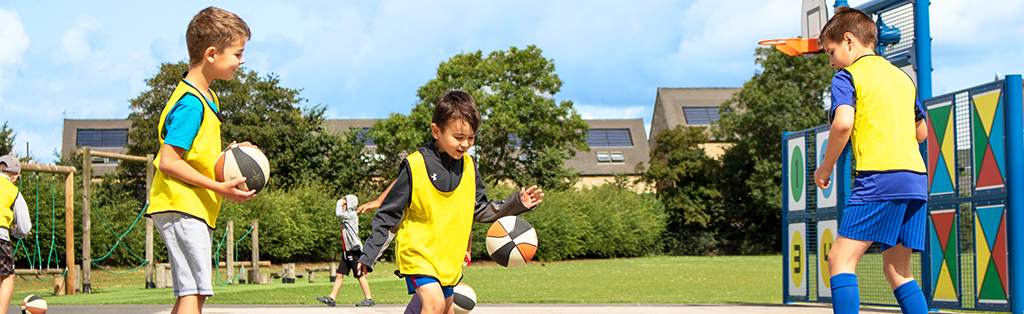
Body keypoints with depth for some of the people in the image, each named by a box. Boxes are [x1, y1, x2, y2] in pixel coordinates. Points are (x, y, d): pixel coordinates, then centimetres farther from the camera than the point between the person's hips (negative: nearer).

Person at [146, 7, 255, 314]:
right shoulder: (191, 104, -16)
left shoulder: (207, 98, 16)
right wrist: (218, 187, -21)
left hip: (194, 208, 11)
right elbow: (168, 161, -21)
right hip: (182, 207, -11)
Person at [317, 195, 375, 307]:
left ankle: (369, 299, 0)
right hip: (346, 251, 10)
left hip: (354, 251, -10)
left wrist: (339, 202, -10)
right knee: (340, 274, 6)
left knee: (359, 275, -5)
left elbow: (339, 214, -22)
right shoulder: (347, 217, 17)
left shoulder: (352, 215, -12)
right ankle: (331, 299, 6)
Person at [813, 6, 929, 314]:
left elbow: (843, 123, -15)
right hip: (916, 179, 8)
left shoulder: (847, 75, 2)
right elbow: (921, 133, 27)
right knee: (897, 271, 11)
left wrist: (825, 168, -3)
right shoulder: (903, 77, 23)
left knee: (841, 259, -8)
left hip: (879, 176, -7)